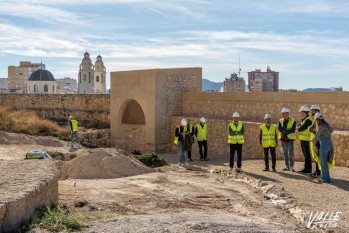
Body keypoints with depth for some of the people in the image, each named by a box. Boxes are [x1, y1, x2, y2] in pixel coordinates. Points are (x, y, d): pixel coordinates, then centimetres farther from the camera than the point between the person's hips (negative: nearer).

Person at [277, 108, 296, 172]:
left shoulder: (293, 121, -4)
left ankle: (291, 167, -4)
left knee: (291, 154, -8)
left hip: (290, 139, -4)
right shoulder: (280, 121, 6)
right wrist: (288, 130, -15)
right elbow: (279, 128, -11)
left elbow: (293, 130, -17)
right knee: (285, 154, 10)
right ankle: (287, 166, 18)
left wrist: (284, 131, -16)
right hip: (283, 139, 4)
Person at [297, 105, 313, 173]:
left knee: (307, 155, -4)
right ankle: (306, 168, 20)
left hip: (306, 140, -10)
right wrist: (299, 128, -9)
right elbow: (299, 127, 13)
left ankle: (308, 169, 1)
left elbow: (301, 128, -21)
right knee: (305, 154, 13)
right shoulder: (304, 119, 16)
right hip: (302, 139, 10)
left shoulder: (308, 120, -16)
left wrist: (299, 128, -1)